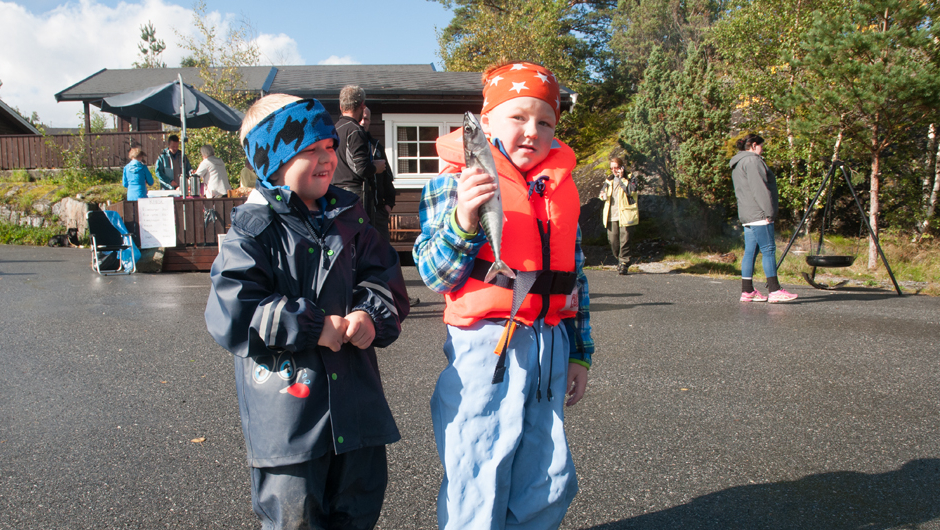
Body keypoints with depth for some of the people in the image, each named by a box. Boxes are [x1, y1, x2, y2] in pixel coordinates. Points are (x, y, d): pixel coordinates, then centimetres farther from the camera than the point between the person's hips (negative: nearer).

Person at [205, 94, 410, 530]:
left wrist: (371, 315, -14)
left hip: (355, 397, 5)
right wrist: (312, 327, -19)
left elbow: (386, 279, 8)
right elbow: (230, 314, -16)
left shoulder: (349, 219, 8)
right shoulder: (253, 230, -8)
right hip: (286, 409, -5)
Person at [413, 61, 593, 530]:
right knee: (478, 488, 2)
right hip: (485, 348, -5)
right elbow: (434, 275, -9)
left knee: (550, 481, 13)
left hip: (550, 346, 6)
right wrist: (463, 221, -26)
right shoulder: (457, 181, -5)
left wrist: (579, 351, 18)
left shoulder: (560, 188, 12)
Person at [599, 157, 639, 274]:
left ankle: (624, 263, 1)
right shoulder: (609, 179, 15)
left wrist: (621, 178, -17)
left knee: (624, 240, -6)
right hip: (611, 216, 5)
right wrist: (603, 195, 2)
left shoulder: (631, 177, 0)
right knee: (613, 240, 5)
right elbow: (603, 191, 25)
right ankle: (619, 259, 25)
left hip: (626, 215, -5)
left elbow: (631, 191, -16)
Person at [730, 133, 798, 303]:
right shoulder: (752, 160, -9)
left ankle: (747, 291, 8)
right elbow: (760, 188, -18)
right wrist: (769, 211, -17)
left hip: (747, 216, 10)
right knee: (768, 249, -9)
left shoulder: (738, 164, 23)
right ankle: (774, 290, -10)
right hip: (758, 214, -10)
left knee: (750, 251, 8)